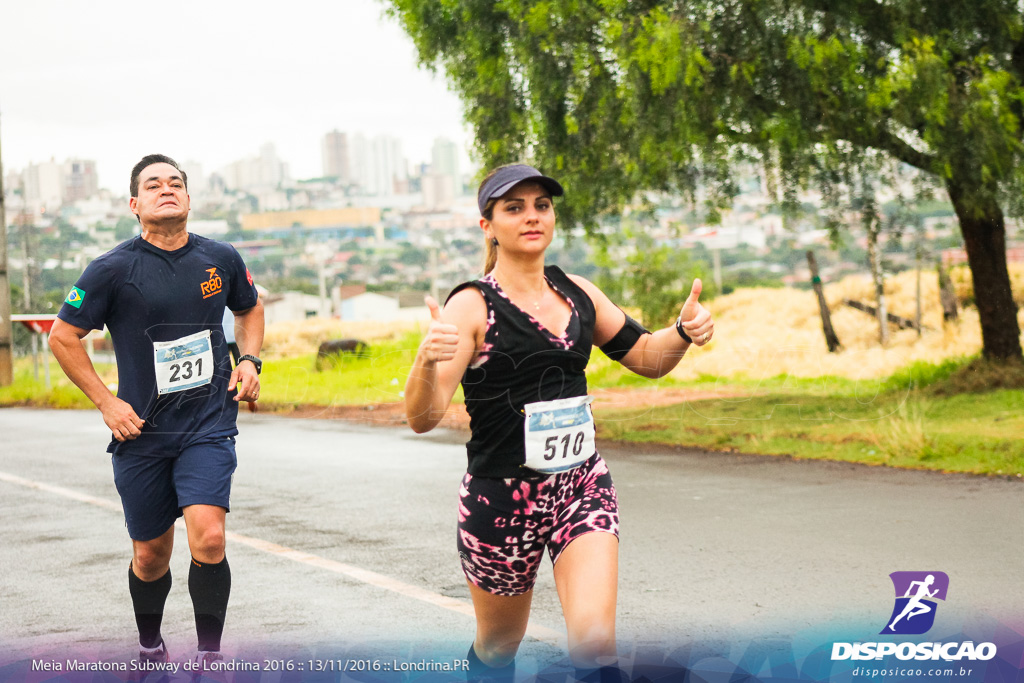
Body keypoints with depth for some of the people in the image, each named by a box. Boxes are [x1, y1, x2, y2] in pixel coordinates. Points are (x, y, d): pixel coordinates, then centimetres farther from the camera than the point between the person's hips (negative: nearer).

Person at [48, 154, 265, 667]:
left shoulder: (221, 259, 2)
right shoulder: (114, 269, -8)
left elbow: (249, 309, 23)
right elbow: (62, 337, 0)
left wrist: (250, 360, 6)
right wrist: (106, 403, -5)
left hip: (209, 426, 1)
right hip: (141, 432, -1)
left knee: (208, 537, -19)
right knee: (150, 556, 9)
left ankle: (209, 655, -3)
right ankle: (149, 646, 37)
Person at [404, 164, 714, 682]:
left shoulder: (576, 293, 5)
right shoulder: (472, 307, -12)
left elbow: (645, 357, 18)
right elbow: (422, 418, -21)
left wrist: (684, 332, -4)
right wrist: (427, 360, -42)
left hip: (582, 486, 3)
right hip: (501, 497, -3)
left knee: (594, 641, -16)